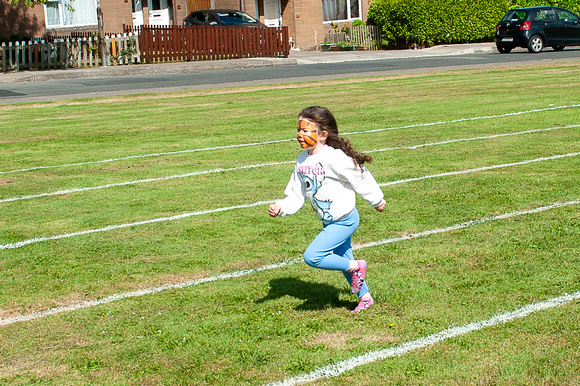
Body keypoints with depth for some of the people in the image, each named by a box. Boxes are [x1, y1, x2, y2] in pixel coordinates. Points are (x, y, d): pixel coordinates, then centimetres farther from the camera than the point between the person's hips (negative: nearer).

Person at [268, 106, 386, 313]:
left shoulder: (334, 158, -24)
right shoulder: (302, 160, 0)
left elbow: (360, 177, -12)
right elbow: (296, 195, 5)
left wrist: (377, 200, -1)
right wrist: (281, 207, -14)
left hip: (345, 220, -8)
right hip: (329, 222, 8)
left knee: (312, 256, -18)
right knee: (343, 261, 19)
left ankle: (356, 267, 0)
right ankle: (365, 297, 38)